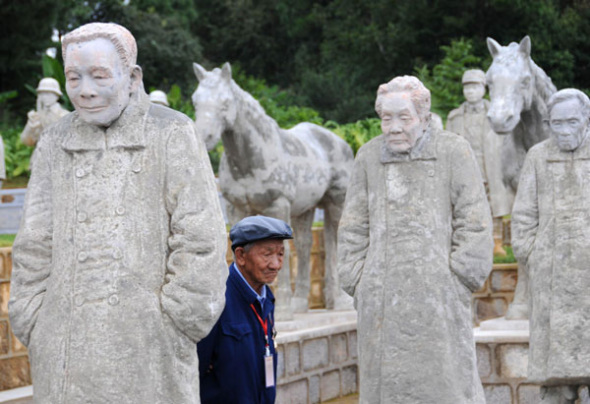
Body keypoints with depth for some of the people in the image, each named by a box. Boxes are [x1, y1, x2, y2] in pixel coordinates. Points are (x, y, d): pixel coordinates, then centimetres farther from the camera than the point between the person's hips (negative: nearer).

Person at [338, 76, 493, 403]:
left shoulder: (454, 152, -2)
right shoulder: (369, 157, 8)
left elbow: (474, 224, -3)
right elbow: (354, 229, 12)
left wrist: (456, 286, -8)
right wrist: (360, 288, 4)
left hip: (438, 297, -3)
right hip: (384, 301, 3)